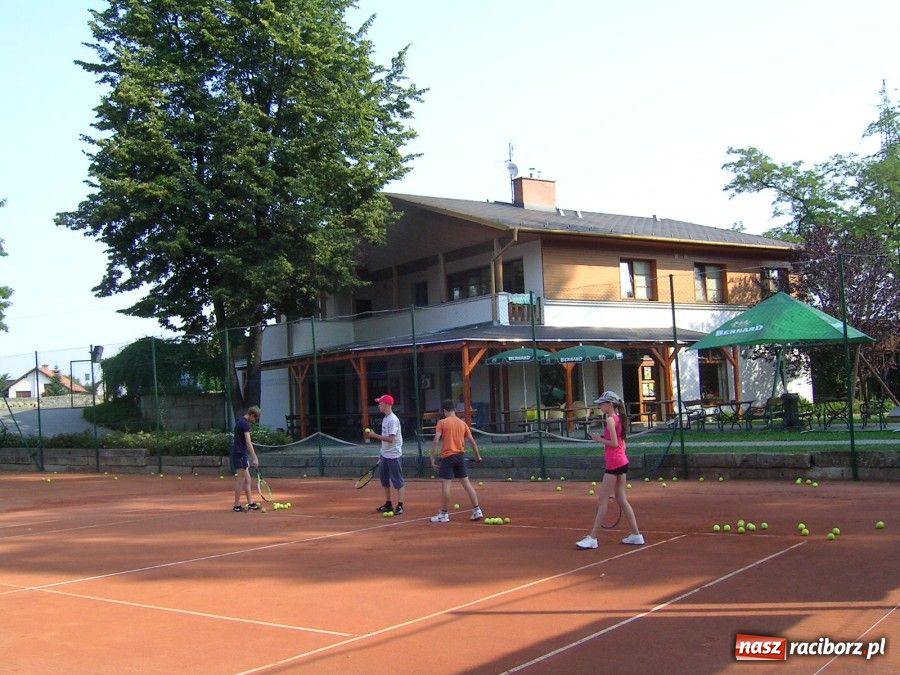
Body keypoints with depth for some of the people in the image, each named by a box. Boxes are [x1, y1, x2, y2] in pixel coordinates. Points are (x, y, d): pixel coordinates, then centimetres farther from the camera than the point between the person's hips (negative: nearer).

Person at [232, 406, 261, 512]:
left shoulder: (240, 421, 15)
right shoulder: (245, 424, -16)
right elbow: (248, 442, -23)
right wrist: (254, 458, -25)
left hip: (239, 453, 10)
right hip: (240, 454, -10)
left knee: (247, 480, 12)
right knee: (240, 480, -4)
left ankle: (250, 503, 15)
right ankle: (237, 505, 1)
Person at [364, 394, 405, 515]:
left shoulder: (393, 420, -17)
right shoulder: (385, 419, 11)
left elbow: (391, 439, -23)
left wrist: (375, 435, -20)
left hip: (394, 456, -9)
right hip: (385, 455, 10)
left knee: (398, 481, -2)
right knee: (384, 479, 14)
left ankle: (400, 506, 2)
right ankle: (388, 504, 24)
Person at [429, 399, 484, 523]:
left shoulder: (442, 423, -4)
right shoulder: (462, 423, 9)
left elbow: (436, 441, -12)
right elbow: (472, 441, 10)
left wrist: (432, 458, -10)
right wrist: (478, 456, 20)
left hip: (448, 456, -5)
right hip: (460, 456, 5)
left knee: (445, 485, -2)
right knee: (466, 483, 10)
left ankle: (443, 514, 1)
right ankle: (477, 511, 10)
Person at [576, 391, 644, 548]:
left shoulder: (610, 419, -14)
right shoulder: (618, 418, 13)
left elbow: (614, 443, -20)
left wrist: (599, 439, -9)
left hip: (614, 463, -9)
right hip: (622, 461, 9)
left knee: (603, 500, -7)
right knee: (622, 499, 13)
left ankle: (592, 538, -4)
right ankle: (636, 534, 15)